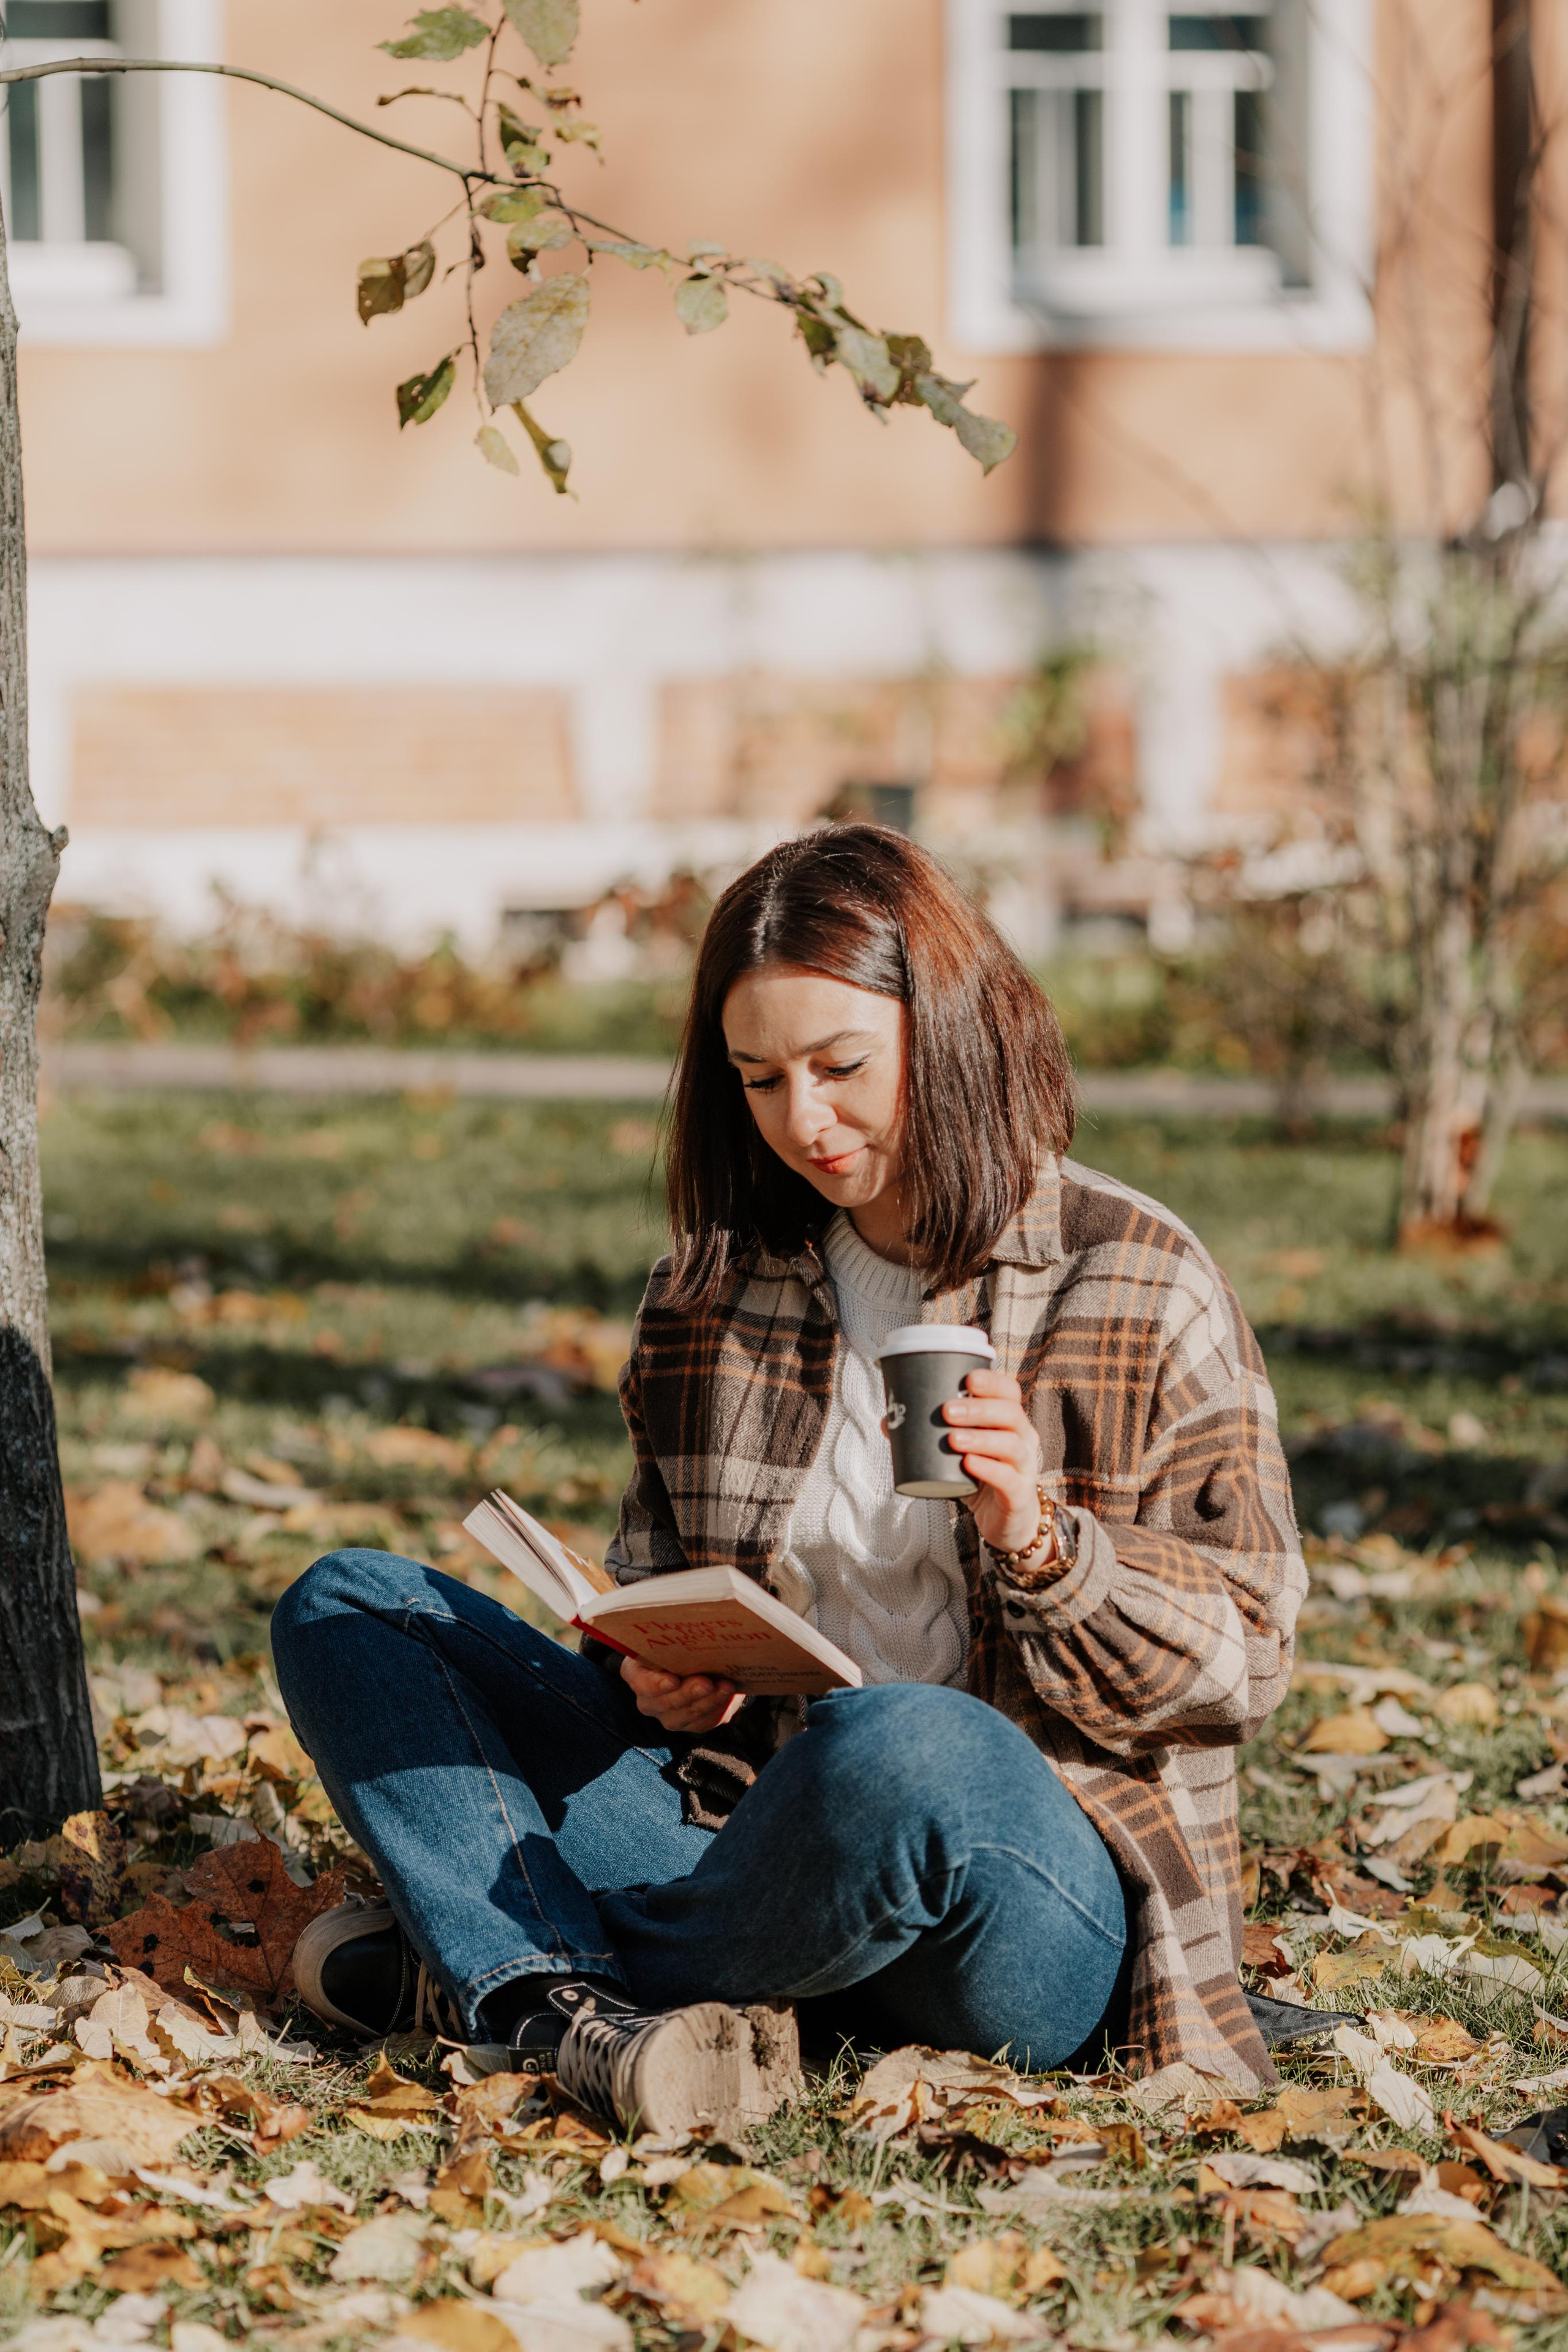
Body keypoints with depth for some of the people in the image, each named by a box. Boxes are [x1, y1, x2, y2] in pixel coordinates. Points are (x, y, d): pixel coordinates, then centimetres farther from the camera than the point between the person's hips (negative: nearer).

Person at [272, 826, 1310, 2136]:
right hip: (745, 1813, 5)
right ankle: (571, 2014, -28)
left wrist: (1038, 1544, -18)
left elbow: (1239, 1667, 0)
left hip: (1051, 1892, -5)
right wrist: (660, 1674, -1)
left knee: (906, 1749, -41)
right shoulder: (716, 1284, 13)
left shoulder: (1138, 1287, -1)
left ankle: (477, 1966, -16)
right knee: (348, 1606, -2)